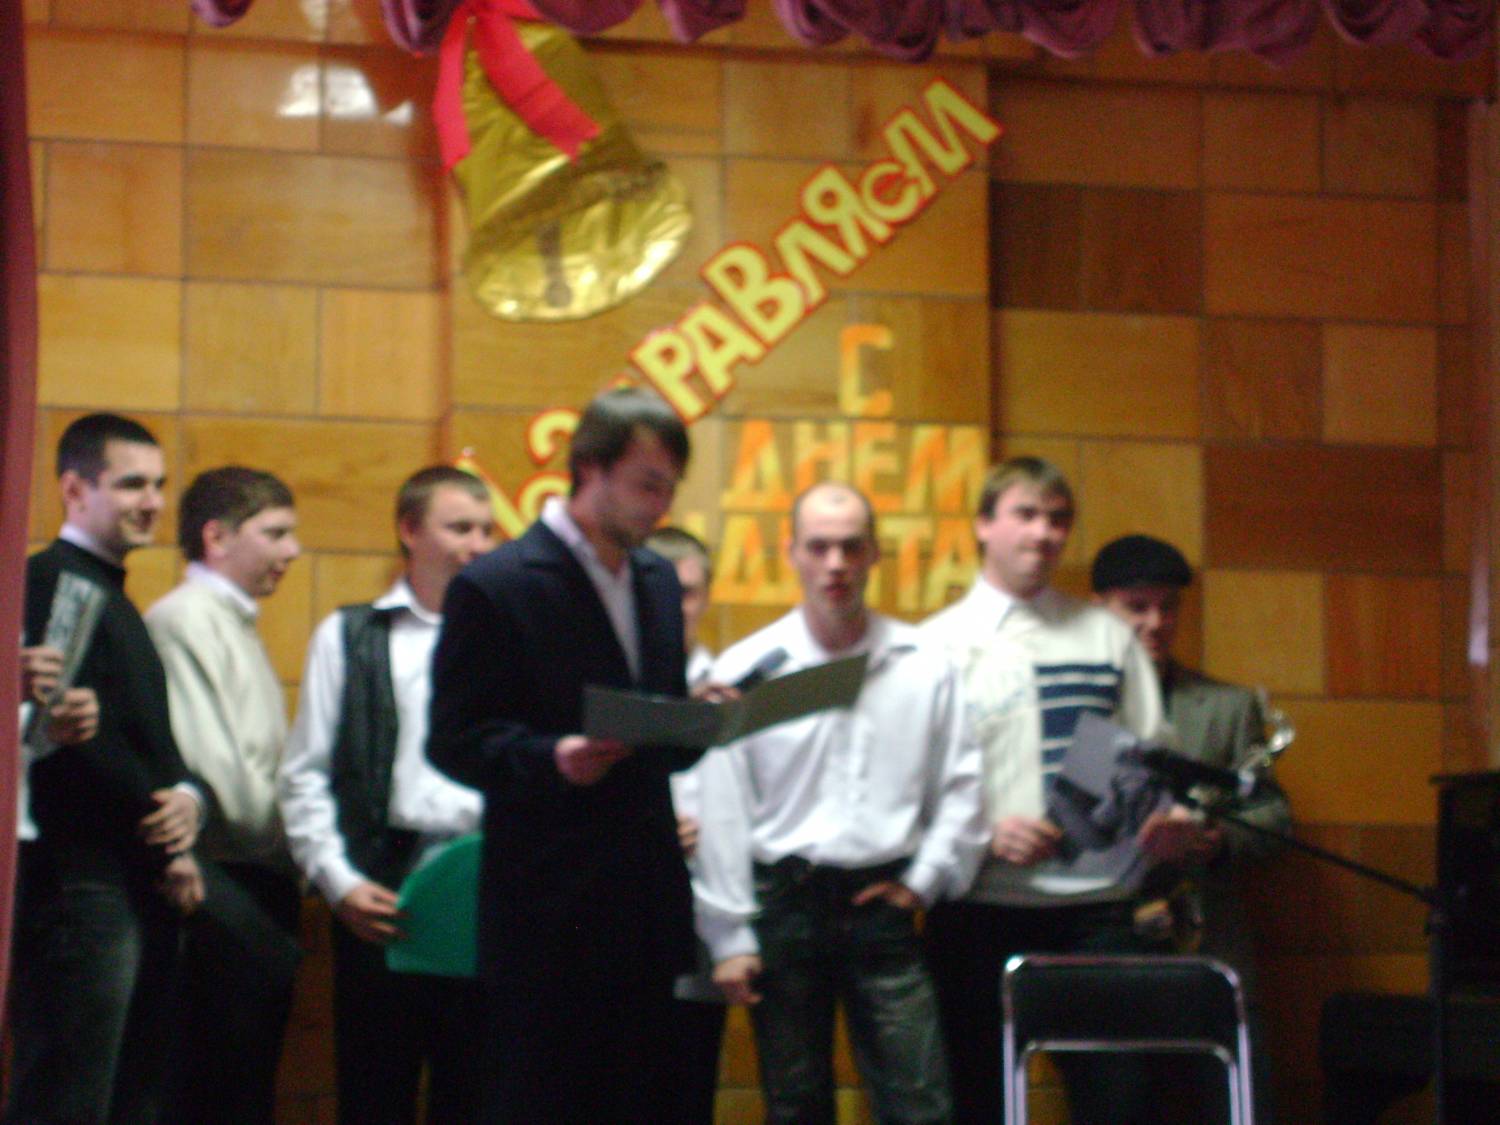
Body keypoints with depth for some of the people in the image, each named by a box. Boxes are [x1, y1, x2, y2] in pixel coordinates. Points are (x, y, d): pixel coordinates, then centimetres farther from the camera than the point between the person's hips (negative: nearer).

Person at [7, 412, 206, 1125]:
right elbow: (75, 735, -17)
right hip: (82, 885, -10)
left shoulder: (111, 595, 21)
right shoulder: (50, 583, -9)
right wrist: (165, 832, -8)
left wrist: (187, 798, 0)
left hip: (142, 888, 10)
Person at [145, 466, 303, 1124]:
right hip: (225, 890, -9)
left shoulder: (237, 626, 20)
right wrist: (289, 842, -6)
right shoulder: (184, 621, -10)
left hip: (258, 892, 9)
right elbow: (210, 768, -16)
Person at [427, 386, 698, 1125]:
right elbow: (453, 740, -10)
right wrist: (549, 760, -26)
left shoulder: (658, 582, 15)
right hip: (547, 919, -7)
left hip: (642, 912, 7)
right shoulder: (497, 587, -7)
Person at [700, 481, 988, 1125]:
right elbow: (721, 816, -2)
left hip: (883, 905, 1)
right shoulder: (747, 668, -3)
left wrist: (924, 882, -1)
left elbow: (961, 787, 6)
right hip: (783, 903, 0)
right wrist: (729, 939, -4)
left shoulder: (924, 666, 1)